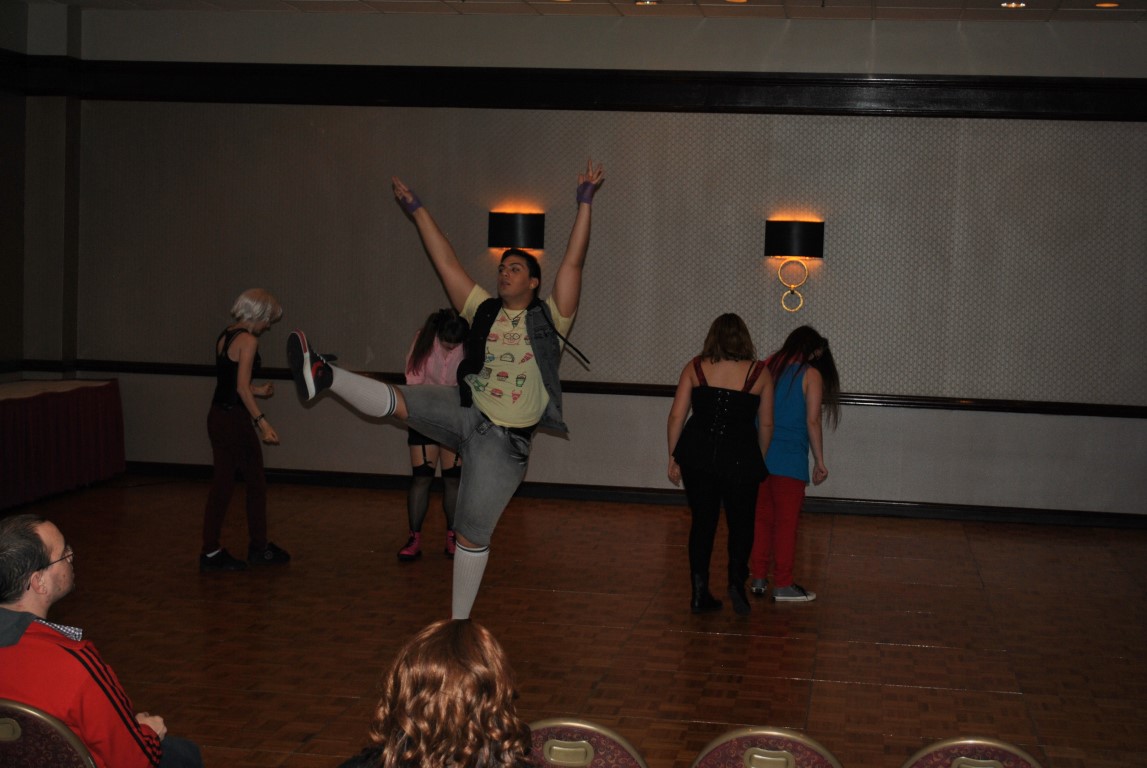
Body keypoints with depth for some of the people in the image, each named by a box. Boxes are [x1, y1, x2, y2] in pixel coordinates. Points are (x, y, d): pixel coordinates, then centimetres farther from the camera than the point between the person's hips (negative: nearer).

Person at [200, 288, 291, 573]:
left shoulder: (225, 336, 11)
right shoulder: (248, 340, -14)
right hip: (235, 420, -8)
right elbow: (242, 388, -20)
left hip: (217, 417, 8)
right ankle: (259, 548, 19)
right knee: (256, 483, 7)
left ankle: (211, 552, 13)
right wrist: (262, 421, -20)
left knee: (221, 485, 11)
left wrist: (257, 391, 24)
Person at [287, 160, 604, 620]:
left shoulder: (548, 319, 0)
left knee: (472, 534, 0)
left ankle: (460, 620, 10)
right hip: (467, 412, 4)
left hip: (505, 438, -4)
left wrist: (584, 203, -12)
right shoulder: (485, 312, 10)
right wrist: (417, 210, 13)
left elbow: (573, 262, -8)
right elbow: (446, 263, 12)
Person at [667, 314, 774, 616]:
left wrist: (673, 458, 7)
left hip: (697, 456, 1)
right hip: (740, 457, -1)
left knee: (702, 522, 13)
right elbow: (766, 424, 5)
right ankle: (736, 580, -5)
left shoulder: (695, 368, 1)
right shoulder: (759, 373, 0)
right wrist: (759, 459, 20)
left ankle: (700, 592, 13)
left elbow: (676, 416, -1)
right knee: (741, 523, 15)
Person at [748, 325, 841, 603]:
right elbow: (812, 421, -9)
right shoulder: (811, 375, -5)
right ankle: (783, 585, 7)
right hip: (790, 460, -5)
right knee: (786, 522, 3)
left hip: (759, 455, 5)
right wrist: (819, 462, -2)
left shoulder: (767, 367, 9)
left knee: (762, 519, 14)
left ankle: (759, 579, 19)